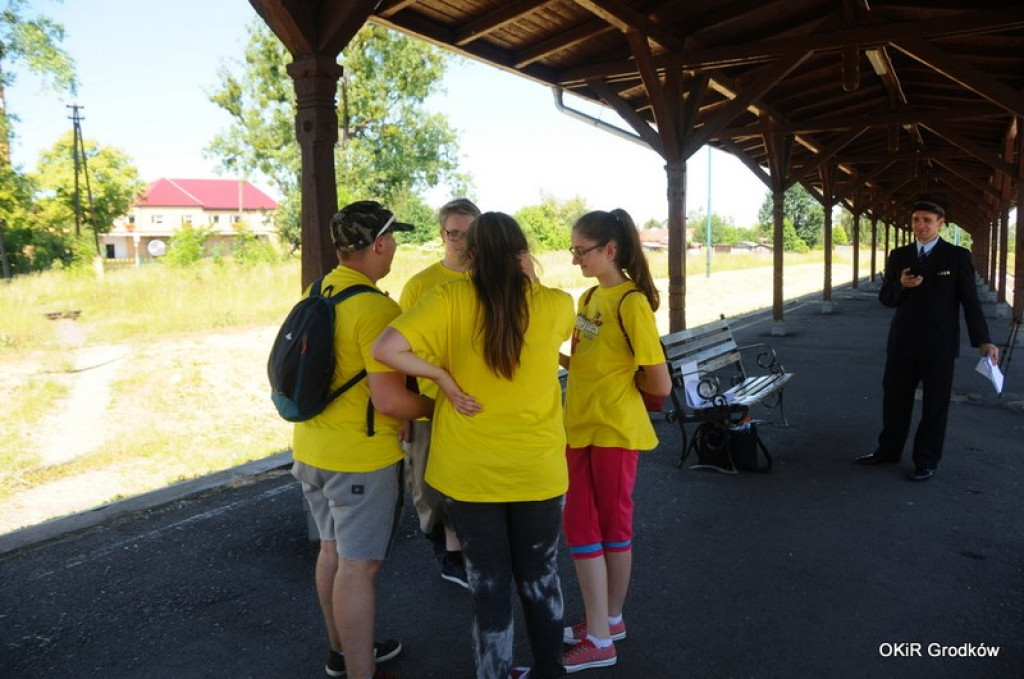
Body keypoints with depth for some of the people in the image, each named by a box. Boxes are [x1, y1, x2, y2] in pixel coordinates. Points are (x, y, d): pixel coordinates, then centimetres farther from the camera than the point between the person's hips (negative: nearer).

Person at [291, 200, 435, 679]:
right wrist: (434, 407, -9)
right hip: (360, 458, -9)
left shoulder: (315, 294, 4)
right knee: (359, 565, 3)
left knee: (333, 550, 21)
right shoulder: (375, 308, -23)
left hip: (311, 448, 9)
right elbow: (390, 399, -26)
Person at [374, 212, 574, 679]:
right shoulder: (556, 305, -7)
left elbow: (387, 350, -20)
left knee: (489, 584, 15)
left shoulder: (450, 299, -12)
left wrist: (444, 377, -10)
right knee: (540, 578, 22)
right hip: (538, 470, 2)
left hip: (469, 472, -1)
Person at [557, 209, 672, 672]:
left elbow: (659, 385, -17)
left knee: (612, 527, 7)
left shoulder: (631, 303, -17)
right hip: (579, 428, 8)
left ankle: (602, 633, 23)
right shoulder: (589, 298, 8)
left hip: (614, 431, -8)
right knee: (579, 525, 12)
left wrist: (621, 380, -1)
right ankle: (602, 624, 29)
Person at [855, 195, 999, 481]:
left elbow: (970, 301, -4)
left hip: (939, 347, -3)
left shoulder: (957, 257, -3)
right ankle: (888, 451, 27)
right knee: (894, 400, 11)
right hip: (902, 343, 3)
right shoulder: (898, 256, 6)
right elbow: (885, 298, 6)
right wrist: (901, 285, -16)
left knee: (935, 405, 6)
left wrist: (983, 341, -11)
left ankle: (926, 462, 19)